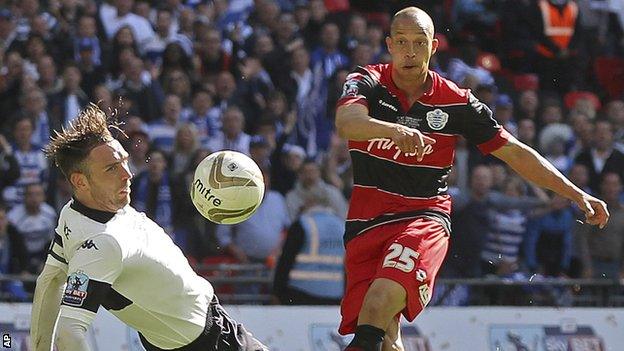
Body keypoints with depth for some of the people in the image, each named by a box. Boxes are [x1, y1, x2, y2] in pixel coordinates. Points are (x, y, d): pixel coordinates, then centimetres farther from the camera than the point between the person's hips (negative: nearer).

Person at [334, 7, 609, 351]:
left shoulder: (455, 101, 2)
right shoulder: (367, 82, 0)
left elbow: (513, 152, 9)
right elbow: (346, 122, -23)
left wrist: (576, 194, 6)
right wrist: (395, 130, -43)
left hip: (424, 216, -1)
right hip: (365, 220, 1)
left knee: (380, 303, -30)